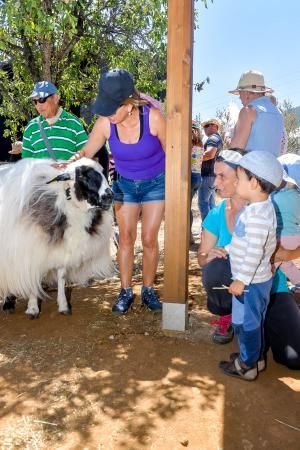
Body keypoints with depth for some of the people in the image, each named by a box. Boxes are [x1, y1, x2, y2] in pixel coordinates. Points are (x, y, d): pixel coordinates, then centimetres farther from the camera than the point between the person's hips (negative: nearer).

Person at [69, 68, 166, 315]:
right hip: (125, 184, 2)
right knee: (126, 238, 5)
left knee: (149, 239, 1)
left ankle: (148, 290, 18)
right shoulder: (105, 123, -19)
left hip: (155, 183, -2)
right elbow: (86, 152, -7)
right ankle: (125, 291, 16)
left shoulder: (153, 117, -26)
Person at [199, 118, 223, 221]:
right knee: (210, 202, 13)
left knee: (203, 202, -10)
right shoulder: (217, 138, 23)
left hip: (208, 174, -11)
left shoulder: (213, 138, -11)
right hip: (212, 174, 11)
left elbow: (210, 154, -28)